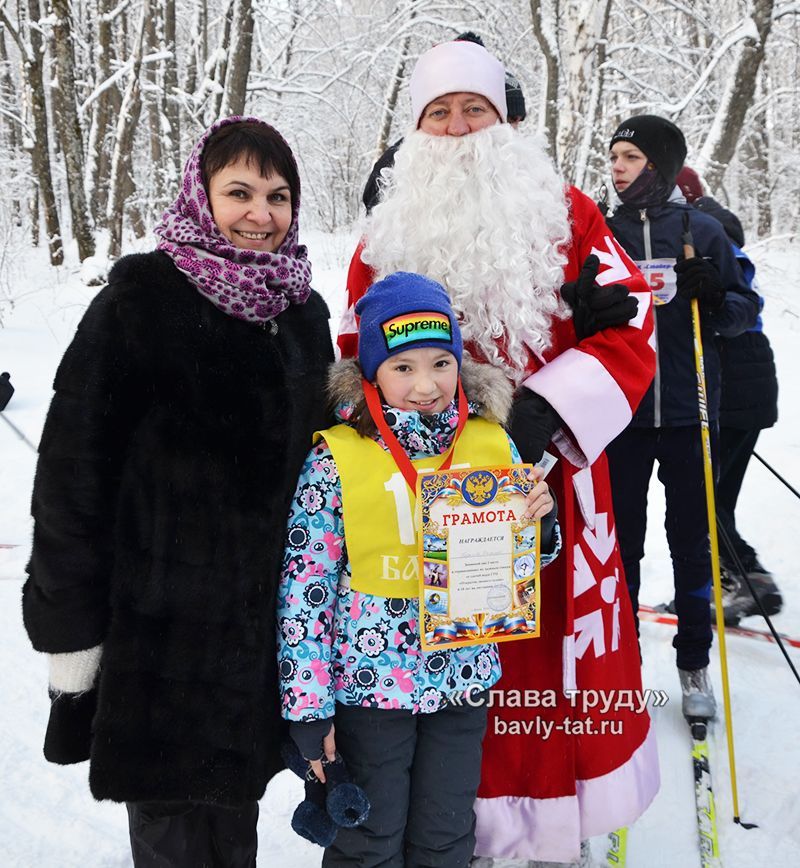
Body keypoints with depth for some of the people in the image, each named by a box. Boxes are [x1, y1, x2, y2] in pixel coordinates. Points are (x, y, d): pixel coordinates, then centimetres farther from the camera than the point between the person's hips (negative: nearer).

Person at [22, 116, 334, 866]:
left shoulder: (303, 311, 7)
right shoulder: (140, 299, -11)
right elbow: (72, 468, -11)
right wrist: (71, 628, -11)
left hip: (272, 627, 5)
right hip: (162, 628, -5)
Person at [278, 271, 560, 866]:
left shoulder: (492, 444, -3)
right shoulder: (336, 459, -14)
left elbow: (518, 562, 10)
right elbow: (303, 588, -10)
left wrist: (538, 520, -12)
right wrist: (308, 708, -10)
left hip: (463, 679, 3)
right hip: (370, 683, -3)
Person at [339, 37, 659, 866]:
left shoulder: (567, 214, 4)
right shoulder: (385, 238, 8)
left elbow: (629, 331, -3)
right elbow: (359, 361, 9)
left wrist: (549, 408, -17)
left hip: (550, 478, 0)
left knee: (560, 643, 7)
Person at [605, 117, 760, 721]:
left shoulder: (703, 231, 3)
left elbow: (745, 313, 4)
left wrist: (714, 297, -16)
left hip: (687, 411, -1)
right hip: (620, 414, 1)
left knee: (692, 540, 7)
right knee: (621, 540, 9)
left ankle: (695, 665, 23)